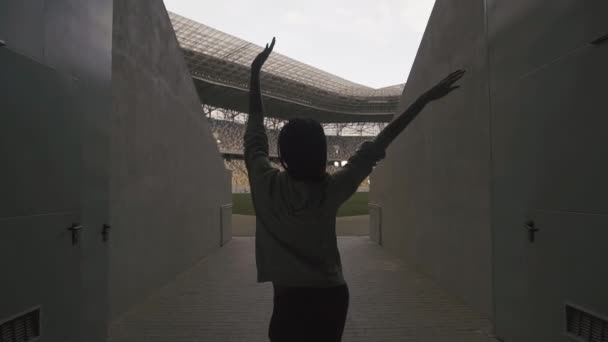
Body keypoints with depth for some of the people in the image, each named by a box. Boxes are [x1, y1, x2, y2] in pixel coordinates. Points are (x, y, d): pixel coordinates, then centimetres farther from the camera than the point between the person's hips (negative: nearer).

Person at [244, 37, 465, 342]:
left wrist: (255, 74, 9)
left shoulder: (266, 185, -13)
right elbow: (375, 148, -8)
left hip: (289, 300, -2)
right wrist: (425, 98, -1)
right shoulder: (330, 191, -13)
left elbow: (255, 131, -1)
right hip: (330, 296, 2)